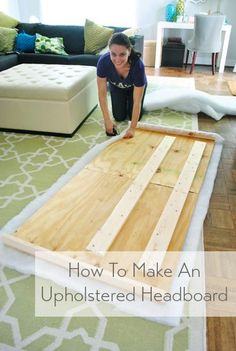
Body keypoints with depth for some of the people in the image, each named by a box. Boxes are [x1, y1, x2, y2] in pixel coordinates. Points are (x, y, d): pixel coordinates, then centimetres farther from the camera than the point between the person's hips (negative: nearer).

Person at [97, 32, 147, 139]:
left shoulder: (138, 65, -42)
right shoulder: (103, 61, -39)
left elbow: (137, 102, -36)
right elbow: (102, 93, -29)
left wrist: (132, 128, -37)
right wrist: (107, 121, -30)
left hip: (135, 87, -1)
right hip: (116, 87, 1)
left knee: (134, 116, -3)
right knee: (119, 117, -2)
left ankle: (128, 100, 26)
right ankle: (124, 101, 28)